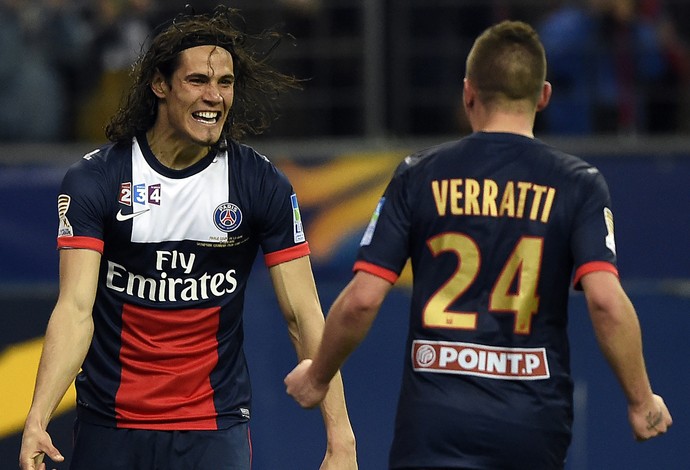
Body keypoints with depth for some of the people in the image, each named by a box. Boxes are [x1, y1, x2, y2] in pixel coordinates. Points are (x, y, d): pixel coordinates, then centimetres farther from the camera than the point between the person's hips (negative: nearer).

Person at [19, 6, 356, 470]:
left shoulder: (263, 184, -3)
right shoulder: (93, 180, -6)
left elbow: (303, 312, -4)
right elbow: (76, 309, -13)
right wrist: (36, 421, -27)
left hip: (216, 428, 0)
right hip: (109, 427, 0)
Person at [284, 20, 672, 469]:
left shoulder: (420, 175, 3)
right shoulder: (578, 183, 1)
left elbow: (361, 300, -1)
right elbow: (607, 301, -11)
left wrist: (317, 377, 15)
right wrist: (642, 401, 0)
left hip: (434, 425, -1)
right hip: (534, 431, 1)